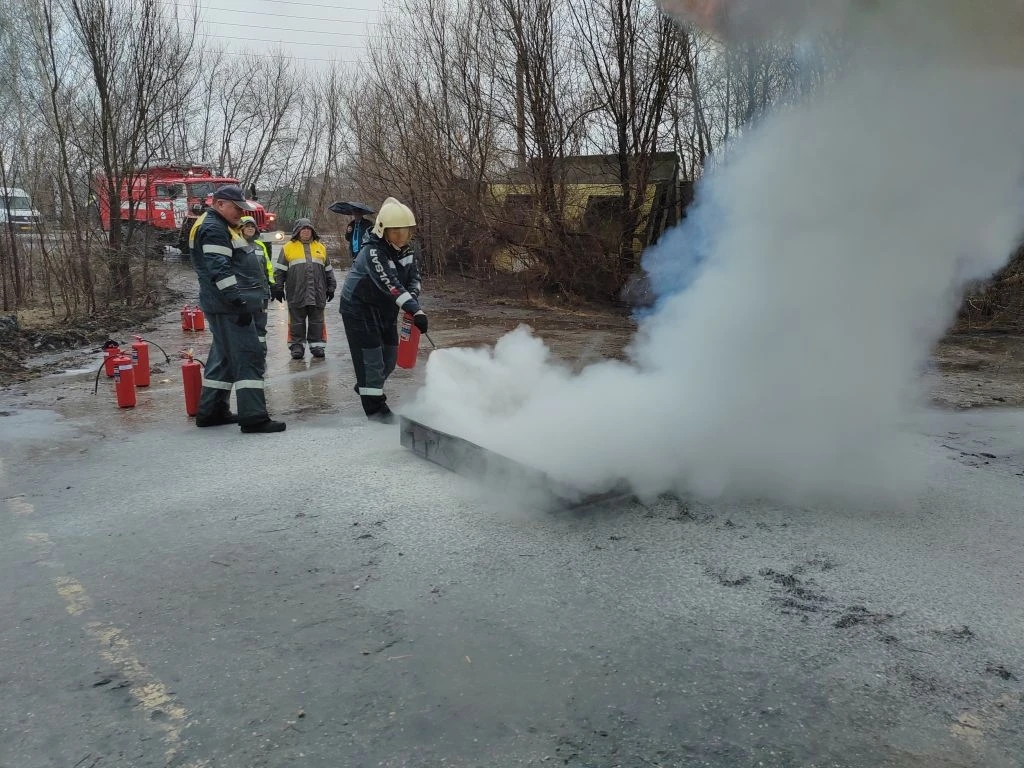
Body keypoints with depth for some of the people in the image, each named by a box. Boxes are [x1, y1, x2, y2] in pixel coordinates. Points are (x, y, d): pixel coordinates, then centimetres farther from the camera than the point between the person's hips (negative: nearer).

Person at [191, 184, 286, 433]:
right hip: (228, 307, -11)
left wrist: (247, 300, 27)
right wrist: (239, 302, -25)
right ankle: (253, 417, -14)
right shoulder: (214, 229, -12)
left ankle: (211, 412, 23)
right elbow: (220, 271, -22)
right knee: (248, 357, -12)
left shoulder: (222, 228, 22)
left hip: (225, 306, 11)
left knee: (224, 357, 15)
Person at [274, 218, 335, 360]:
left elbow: (328, 270, 18)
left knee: (317, 320, 7)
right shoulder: (288, 247, 4)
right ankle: (297, 345, 12)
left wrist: (331, 287, 15)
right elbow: (280, 270, 4)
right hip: (296, 293, -2)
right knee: (297, 321, 3)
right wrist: (278, 288, 0)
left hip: (317, 293, 2)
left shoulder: (320, 247, 14)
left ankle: (317, 345, 15)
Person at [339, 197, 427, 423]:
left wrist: (412, 299, -22)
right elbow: (391, 285, -38)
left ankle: (367, 387, 40)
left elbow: (414, 277, 0)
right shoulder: (372, 252, -29)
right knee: (371, 355, -7)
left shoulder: (405, 249, -3)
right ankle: (374, 407, 4)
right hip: (359, 306, -8)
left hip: (385, 308, 8)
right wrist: (415, 311, -44)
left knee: (390, 355, 13)